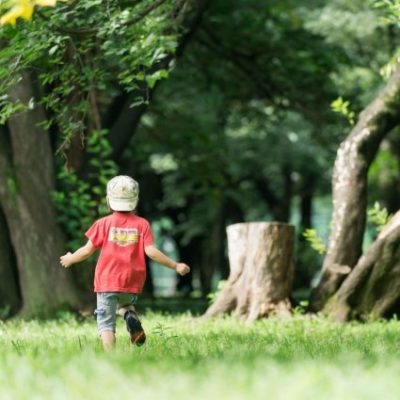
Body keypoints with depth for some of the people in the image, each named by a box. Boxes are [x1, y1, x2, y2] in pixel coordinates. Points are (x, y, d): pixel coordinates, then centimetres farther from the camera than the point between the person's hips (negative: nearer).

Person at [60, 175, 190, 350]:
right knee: (124, 303, 31)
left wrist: (70, 259, 20)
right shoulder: (142, 224, 0)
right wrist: (175, 266, 0)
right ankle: (130, 315, -4)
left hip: (107, 282, -2)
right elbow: (150, 251, -8)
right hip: (132, 283, 2)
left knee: (106, 323, 2)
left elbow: (87, 250, 0)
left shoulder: (103, 224, -1)